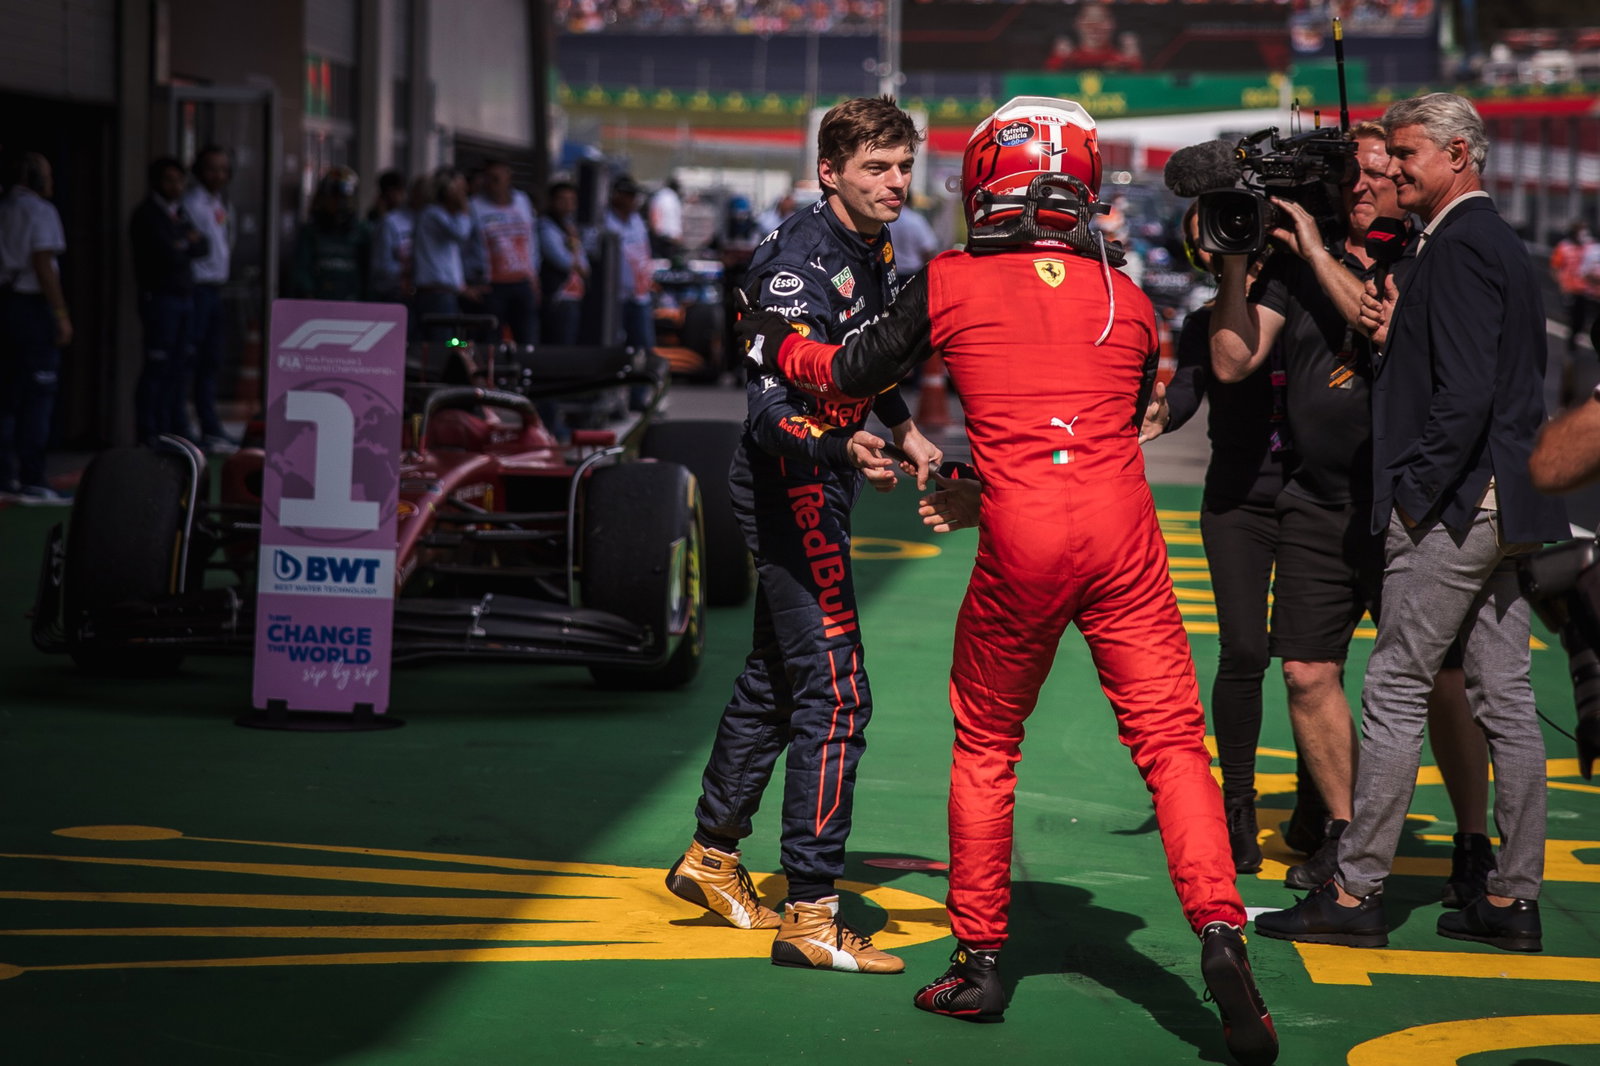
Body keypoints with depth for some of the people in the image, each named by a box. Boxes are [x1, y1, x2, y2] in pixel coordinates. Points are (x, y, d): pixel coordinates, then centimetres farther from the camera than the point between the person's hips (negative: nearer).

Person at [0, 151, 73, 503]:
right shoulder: (40, 211, -8)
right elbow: (43, 265, -15)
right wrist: (62, 314, -14)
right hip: (32, 305, -7)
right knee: (37, 397, -5)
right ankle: (31, 481, -7)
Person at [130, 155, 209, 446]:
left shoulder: (179, 212, 18)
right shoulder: (147, 214, -8)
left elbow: (205, 245, 10)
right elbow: (169, 256, -17)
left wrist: (185, 246, -8)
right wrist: (191, 247, 0)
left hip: (184, 295, 8)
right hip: (160, 298, -8)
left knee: (179, 367, 9)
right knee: (157, 367, -8)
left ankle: (176, 429, 15)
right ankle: (148, 433, -5)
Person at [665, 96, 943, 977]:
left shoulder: (872, 253, 8)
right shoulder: (800, 265, -21)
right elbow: (774, 408, -31)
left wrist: (904, 430, 33)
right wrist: (845, 447, -47)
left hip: (816, 486, 10)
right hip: (791, 485, -10)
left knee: (776, 674, 19)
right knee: (834, 694, -12)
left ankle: (713, 855, 34)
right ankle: (809, 915, -10)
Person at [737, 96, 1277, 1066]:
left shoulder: (951, 285, 6)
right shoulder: (1129, 300, 14)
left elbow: (852, 376, 18)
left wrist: (775, 343, 37)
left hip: (1021, 545, -1)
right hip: (1121, 529, 1)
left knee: (987, 743, 16)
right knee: (1171, 738, 1)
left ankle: (980, 960, 21)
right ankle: (1221, 932, -17)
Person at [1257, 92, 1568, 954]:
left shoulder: (1458, 248, -14)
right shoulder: (1497, 243, 17)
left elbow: (1466, 393, -22)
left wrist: (1414, 490, -16)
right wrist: (1397, 337, 8)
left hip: (1451, 507, -10)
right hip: (1503, 506, 10)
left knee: (1395, 695, -5)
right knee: (1505, 700, 9)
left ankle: (1355, 893, -1)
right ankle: (1513, 898, 13)